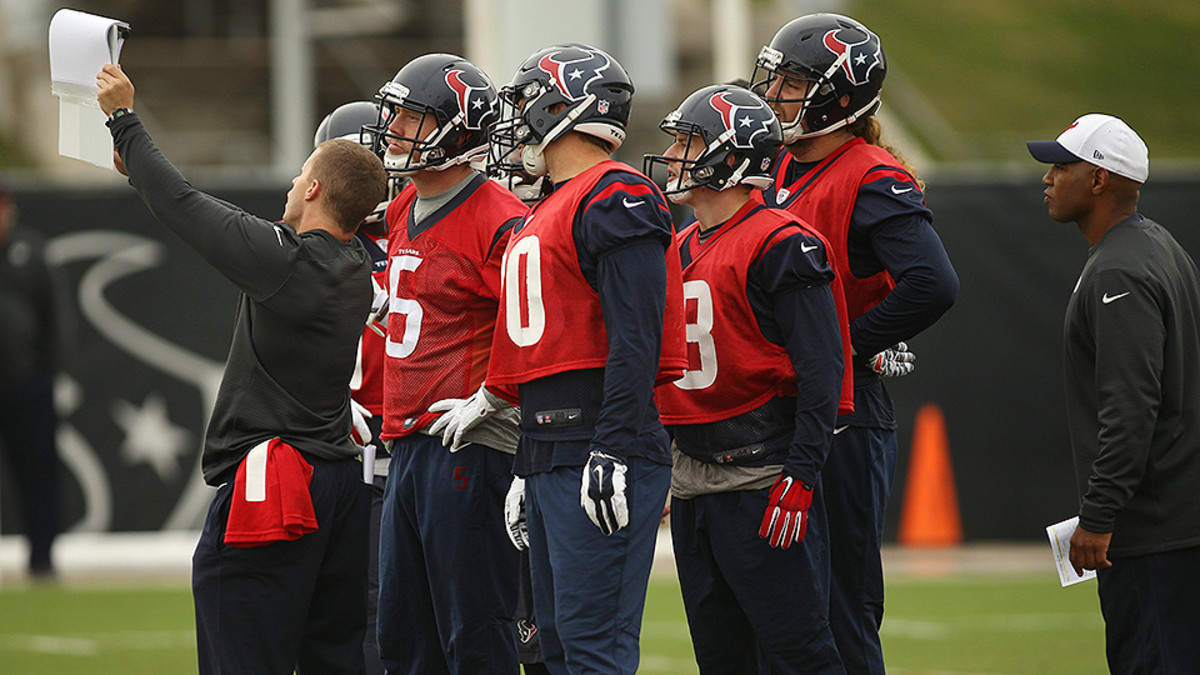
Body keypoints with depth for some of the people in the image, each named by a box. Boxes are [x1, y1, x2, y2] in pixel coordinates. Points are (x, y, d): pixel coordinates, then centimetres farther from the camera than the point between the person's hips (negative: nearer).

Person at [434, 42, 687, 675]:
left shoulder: (616, 198, -10)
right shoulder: (543, 215, 22)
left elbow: (635, 341, -18)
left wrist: (612, 455, -24)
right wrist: (526, 468, 26)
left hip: (603, 452, -10)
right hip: (547, 454, 10)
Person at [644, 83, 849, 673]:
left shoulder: (779, 245, -11)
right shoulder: (678, 249, 15)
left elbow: (820, 371, -15)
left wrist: (799, 475, -21)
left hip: (761, 479, -9)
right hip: (690, 480, 9)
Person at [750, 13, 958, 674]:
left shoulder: (872, 183, -13)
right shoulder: (785, 173, 14)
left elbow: (932, 285, -26)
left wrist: (843, 347, -18)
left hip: (841, 412, -9)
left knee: (842, 607, -5)